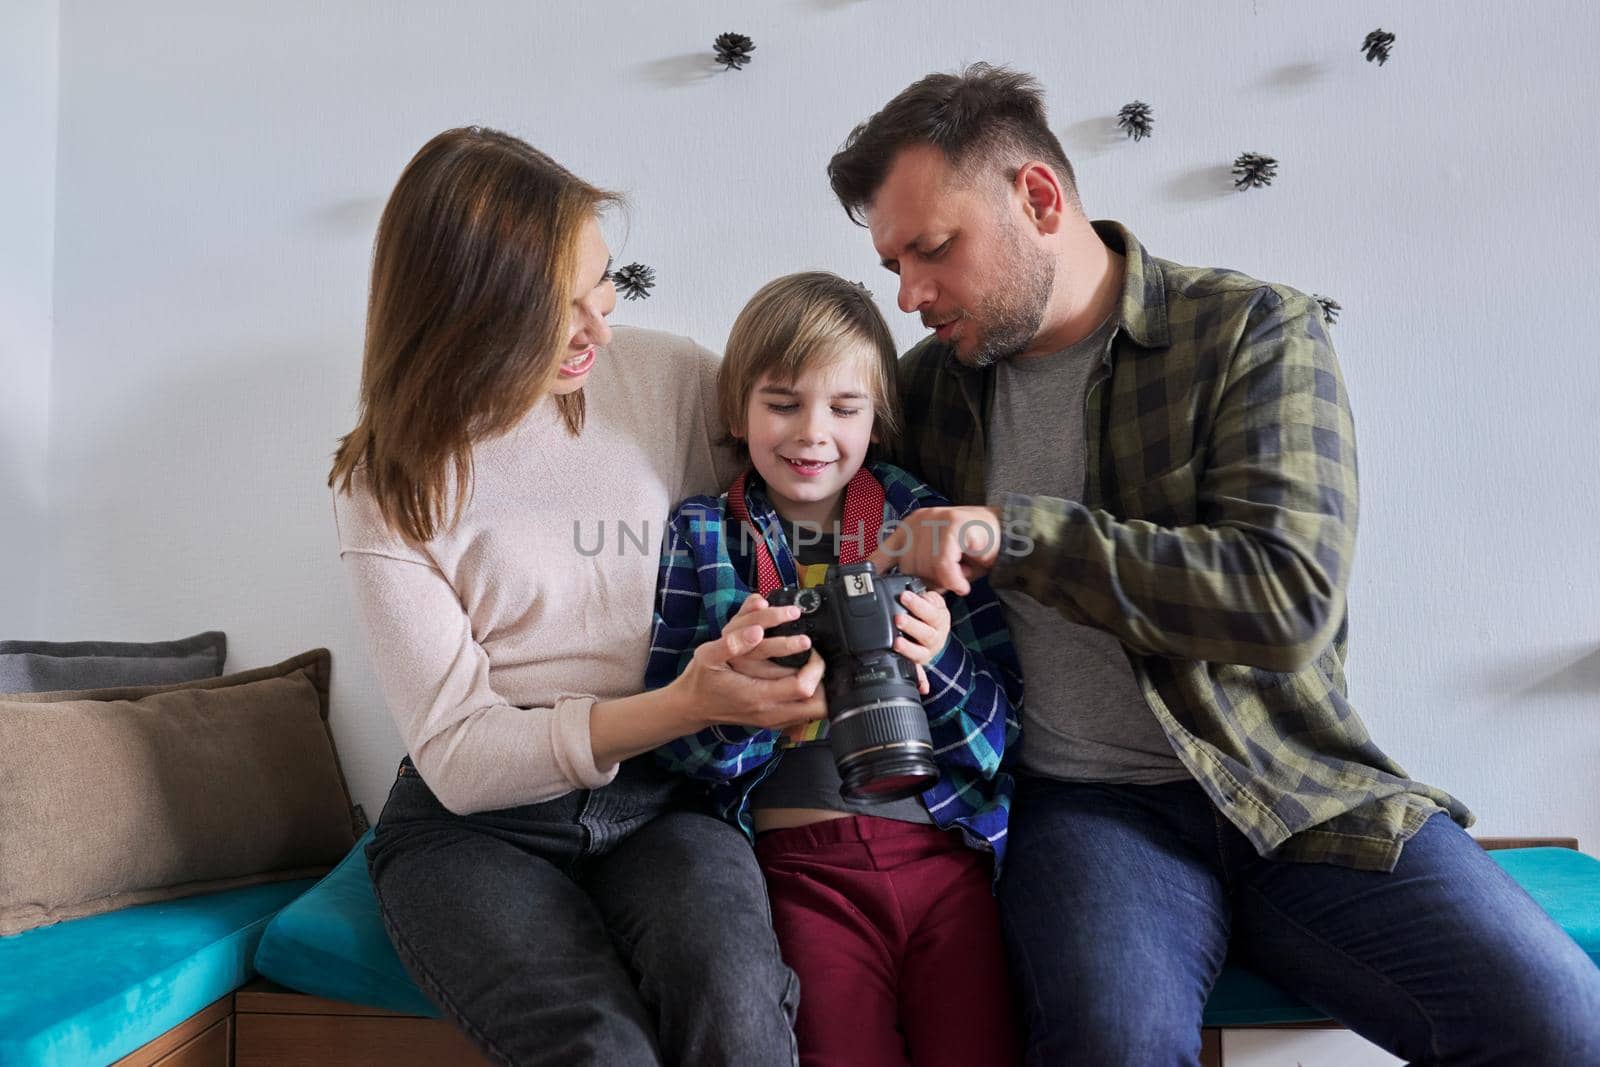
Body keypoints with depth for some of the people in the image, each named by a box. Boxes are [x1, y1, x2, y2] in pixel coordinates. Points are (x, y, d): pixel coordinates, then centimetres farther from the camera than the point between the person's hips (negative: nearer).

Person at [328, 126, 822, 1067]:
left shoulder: (667, 378, 1)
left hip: (658, 803, 2)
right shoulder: (390, 485, -4)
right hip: (474, 822, -1)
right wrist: (685, 704, -25)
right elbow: (458, 758, -9)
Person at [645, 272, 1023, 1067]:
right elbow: (675, 741, 1)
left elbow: (1002, 733, 5)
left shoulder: (925, 522, 7)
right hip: (801, 860, -1)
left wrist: (938, 661, -15)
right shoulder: (702, 535, 6)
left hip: (946, 846, 1)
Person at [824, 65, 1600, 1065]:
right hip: (1086, 801, 1)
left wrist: (1019, 531, -20)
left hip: (1296, 792, 0)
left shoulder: (1257, 332, -2)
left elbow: (1291, 596, -15)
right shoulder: (926, 386, 9)